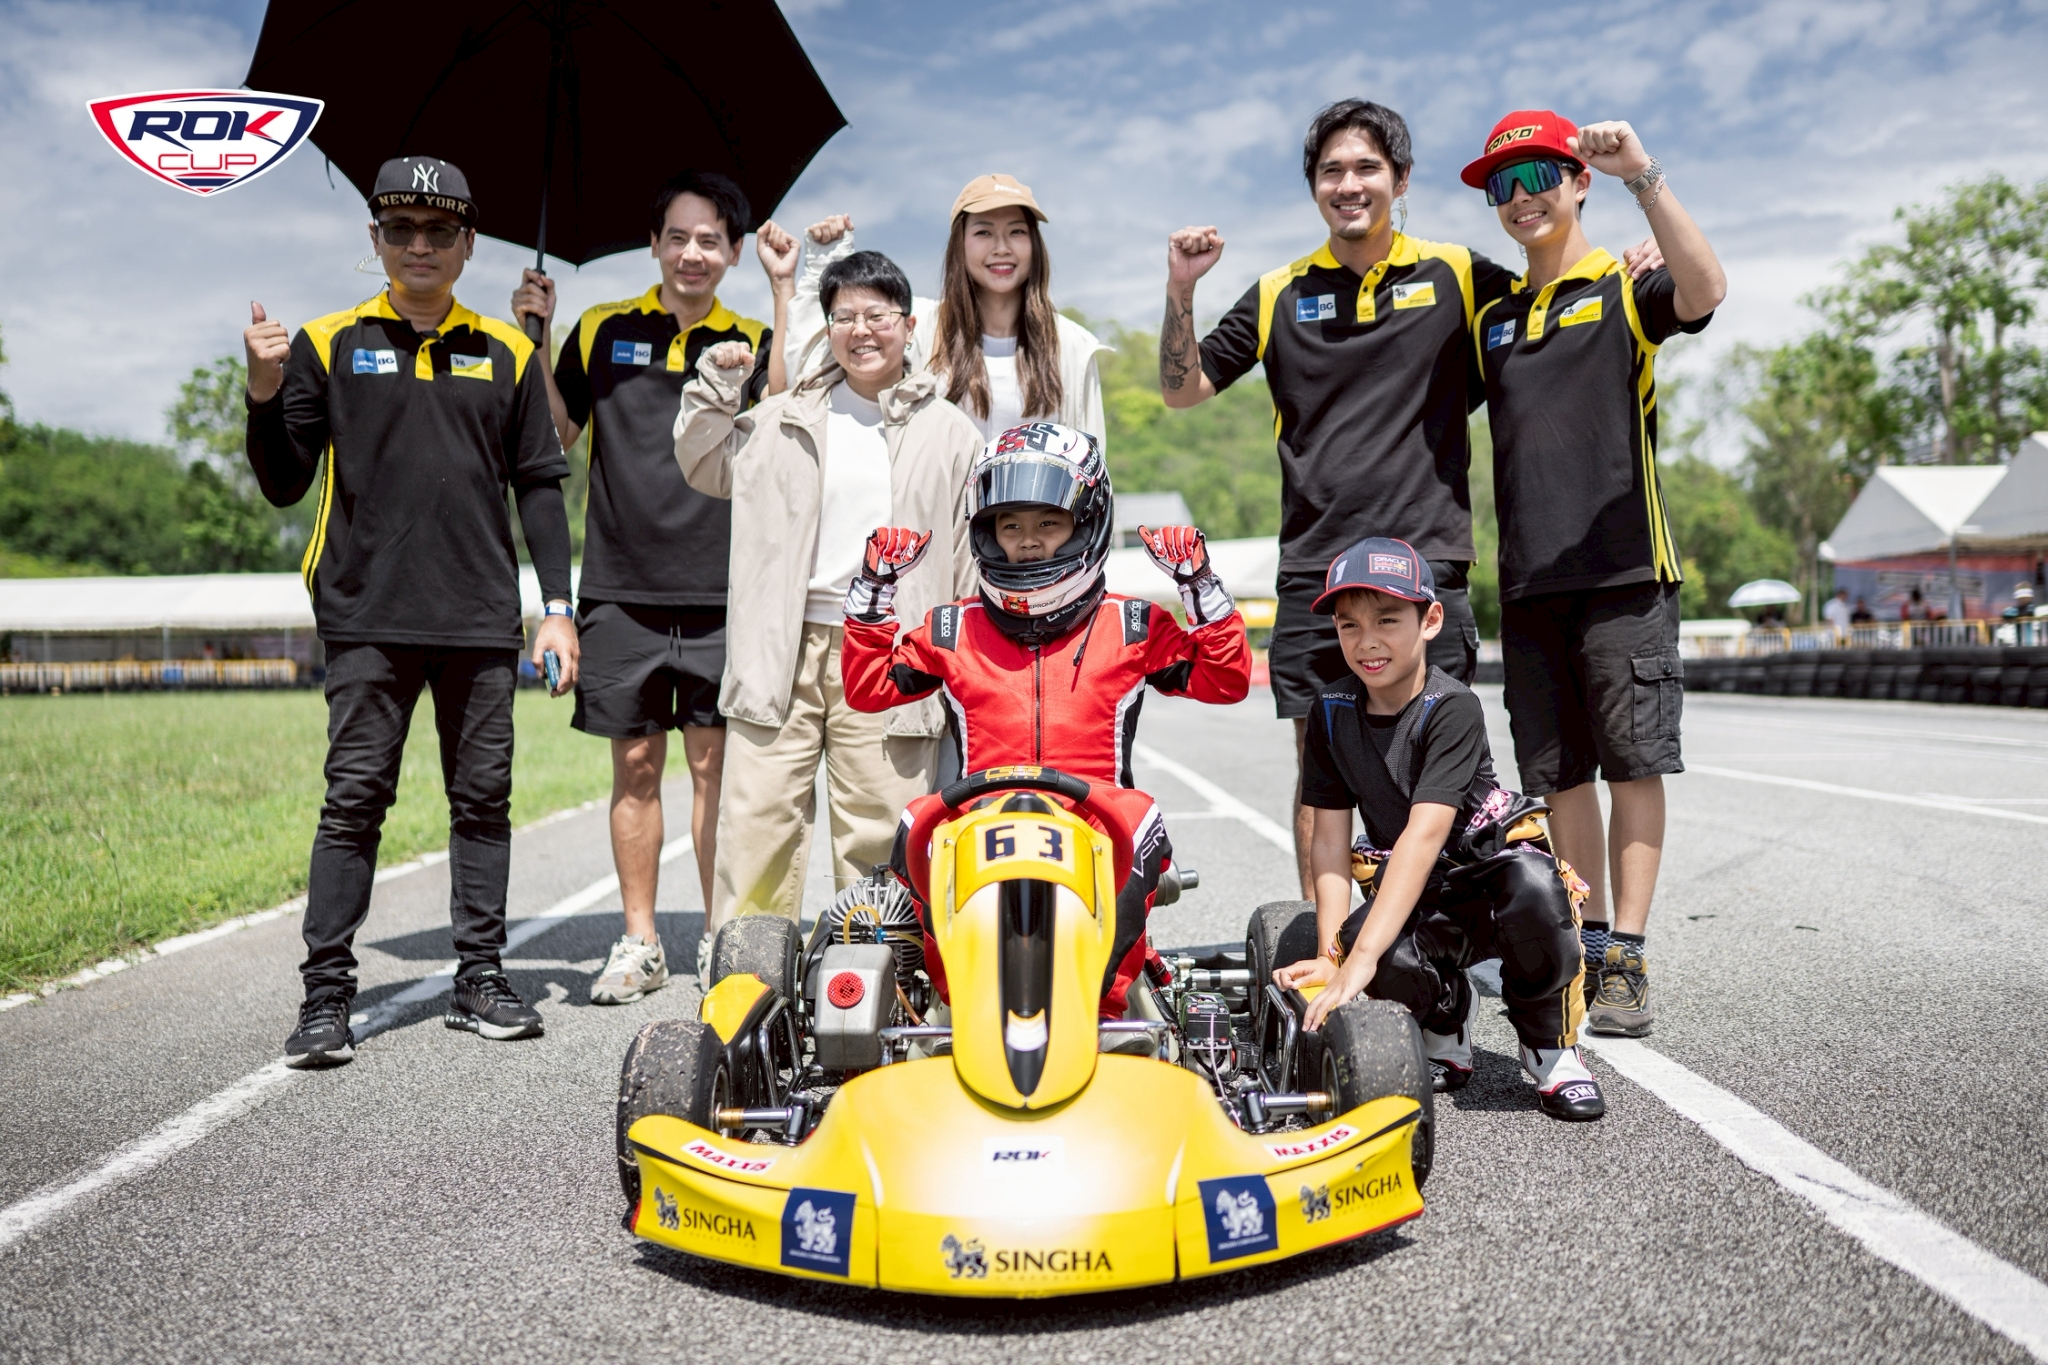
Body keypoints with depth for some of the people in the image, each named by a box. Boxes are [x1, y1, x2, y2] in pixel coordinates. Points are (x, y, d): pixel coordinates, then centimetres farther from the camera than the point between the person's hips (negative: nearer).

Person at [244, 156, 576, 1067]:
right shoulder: (329, 343, 8)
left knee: (483, 799, 5)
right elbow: (285, 486, 7)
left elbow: (540, 484, 12)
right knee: (355, 799, -3)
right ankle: (326, 997, 4)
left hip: (482, 619, 2)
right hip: (368, 617, -1)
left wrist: (558, 606, 5)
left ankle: (480, 981, 14)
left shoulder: (506, 354, 12)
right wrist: (265, 395, -10)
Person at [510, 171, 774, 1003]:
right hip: (621, 589, 1)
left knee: (715, 766, 2)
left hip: (718, 591, -1)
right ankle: (639, 943, 16)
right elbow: (553, 438, 9)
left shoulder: (752, 342, 9)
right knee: (635, 768, 7)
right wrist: (537, 341, -2)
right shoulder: (602, 331, 10)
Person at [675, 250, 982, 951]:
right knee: (756, 819, -1)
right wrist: (717, 384, 10)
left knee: (879, 835, 3)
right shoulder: (786, 418, 14)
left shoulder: (951, 433, 9)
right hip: (781, 650, 2)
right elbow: (704, 467, 24)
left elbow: (972, 558, 8)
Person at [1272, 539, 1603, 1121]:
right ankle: (1447, 1038, 6)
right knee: (1390, 963, -33)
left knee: (1534, 888, -40)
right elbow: (1330, 840, -2)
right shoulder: (1332, 712, -3)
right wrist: (1330, 955, -13)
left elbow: (1425, 835, -32)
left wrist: (1360, 958, -40)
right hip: (1412, 897, 3)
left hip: (1491, 868, -3)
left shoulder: (1452, 709, -20)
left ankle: (1551, 1049, -9)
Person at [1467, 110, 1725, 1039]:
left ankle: (1627, 960, -1)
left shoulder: (1625, 291, 3)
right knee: (1559, 773, 6)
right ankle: (1588, 945, 15)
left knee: (1633, 764, -5)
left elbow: (1705, 290, -19)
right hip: (1530, 579, 5)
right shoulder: (1493, 318, 19)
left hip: (1623, 568, -5)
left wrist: (1643, 177, -23)